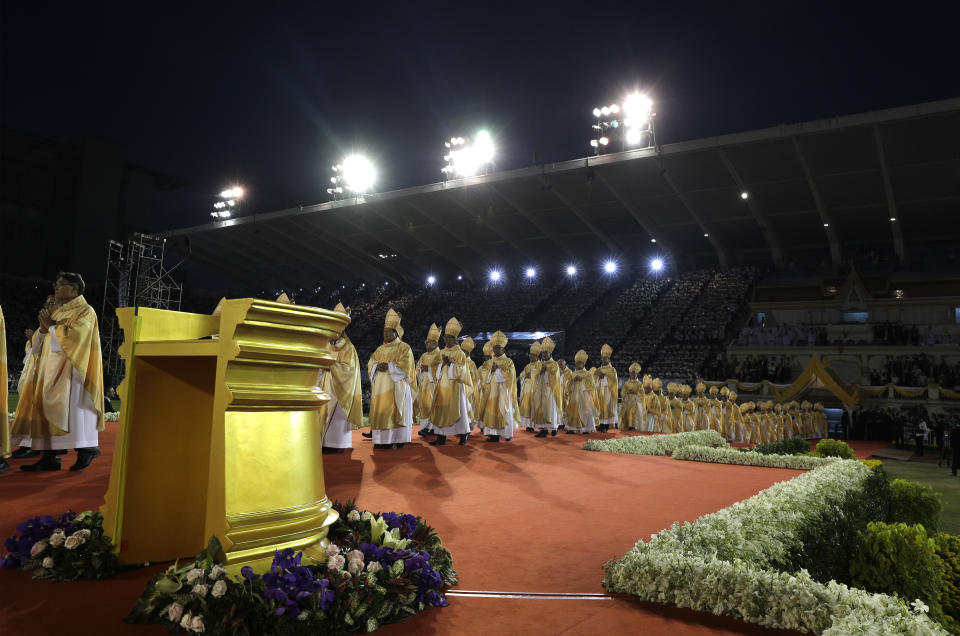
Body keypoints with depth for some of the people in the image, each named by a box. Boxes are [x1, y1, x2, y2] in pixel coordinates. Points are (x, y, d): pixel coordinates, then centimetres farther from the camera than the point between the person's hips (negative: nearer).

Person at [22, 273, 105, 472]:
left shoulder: (85, 311, -4)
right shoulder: (60, 312, 20)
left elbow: (74, 336, -18)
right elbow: (52, 342, 20)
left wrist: (51, 326, -6)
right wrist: (46, 327, 1)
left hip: (71, 368, -8)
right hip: (55, 368, 8)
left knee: (73, 405, -11)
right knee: (50, 407, 2)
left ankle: (87, 449, -4)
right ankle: (49, 457, 2)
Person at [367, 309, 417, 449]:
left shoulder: (404, 347, 1)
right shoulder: (380, 349, 20)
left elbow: (405, 366, -10)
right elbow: (370, 363, 13)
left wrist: (388, 366, -16)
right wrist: (377, 366, -9)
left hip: (396, 386, -5)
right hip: (381, 386, 6)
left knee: (395, 411, -7)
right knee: (381, 411, 0)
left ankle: (399, 439, -3)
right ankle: (383, 439, 1)